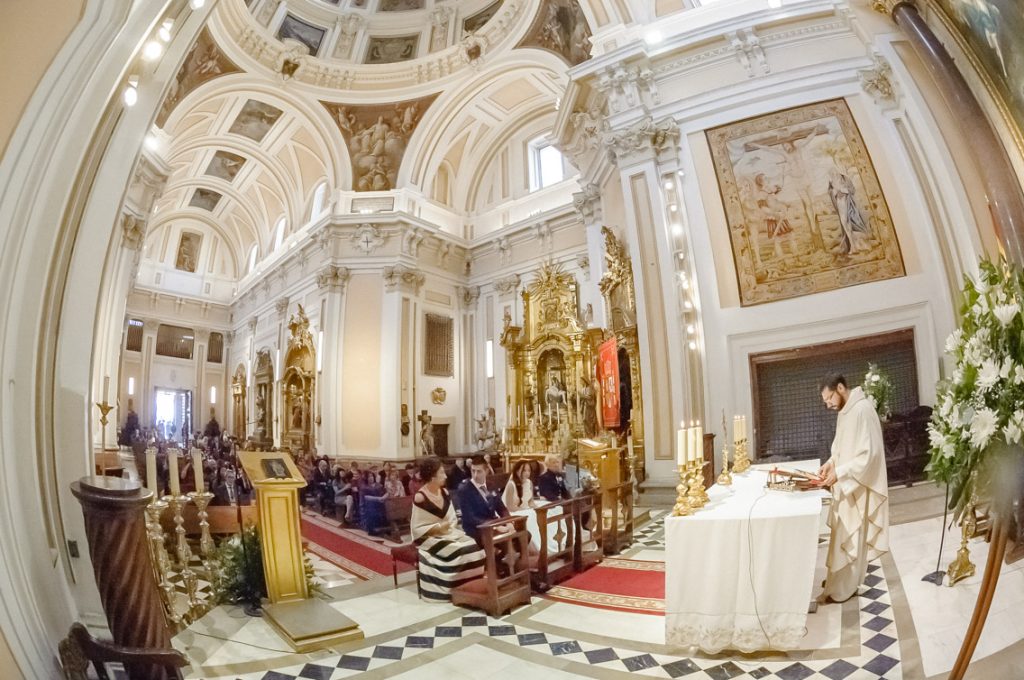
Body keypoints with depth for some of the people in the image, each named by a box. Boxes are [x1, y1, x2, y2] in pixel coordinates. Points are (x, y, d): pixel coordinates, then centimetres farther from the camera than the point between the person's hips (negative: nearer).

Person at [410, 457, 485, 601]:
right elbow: (416, 529, -15)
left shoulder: (444, 492, 5)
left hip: (448, 533, 7)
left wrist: (450, 526, -7)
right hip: (428, 537, -7)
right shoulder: (420, 498, -17)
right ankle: (458, 589, -9)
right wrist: (438, 528, -22)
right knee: (457, 551, -27)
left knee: (472, 546, -15)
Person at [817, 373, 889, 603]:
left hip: (858, 486, -9)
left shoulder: (862, 410, -22)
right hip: (846, 485, 9)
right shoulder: (845, 411, 8)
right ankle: (839, 579, 32)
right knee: (844, 536, 18)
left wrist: (839, 472, -25)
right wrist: (831, 462, 3)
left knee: (848, 538, 1)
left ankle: (840, 590, 13)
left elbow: (869, 454, -26)